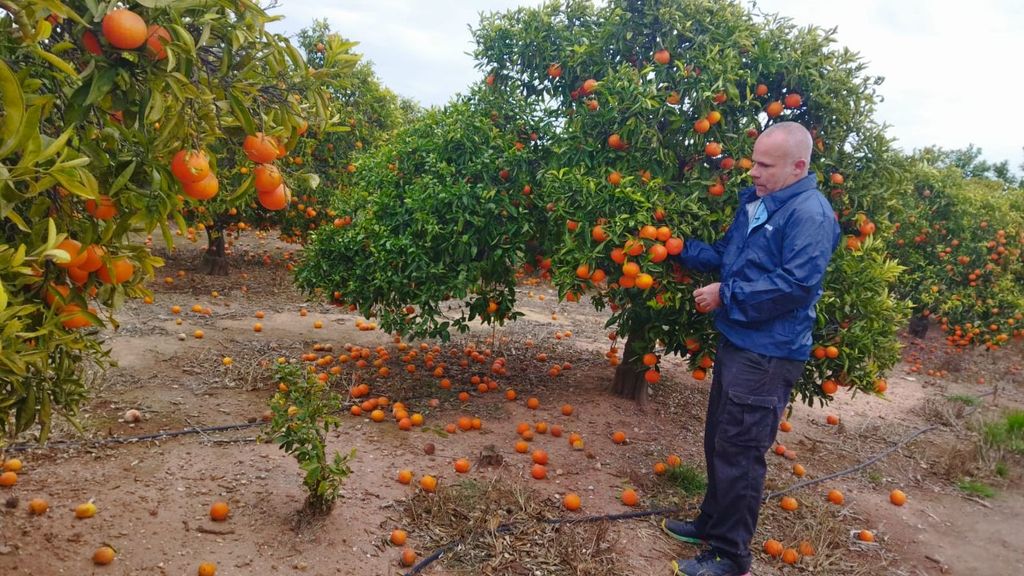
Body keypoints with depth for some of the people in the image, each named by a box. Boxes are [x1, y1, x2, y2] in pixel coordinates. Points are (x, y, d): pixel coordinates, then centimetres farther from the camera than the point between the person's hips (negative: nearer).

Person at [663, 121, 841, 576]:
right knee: (718, 441, 19)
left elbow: (797, 283, -25)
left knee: (739, 452, -2)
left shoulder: (810, 213, -16)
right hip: (735, 342, 10)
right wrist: (680, 249, 3)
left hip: (769, 355, -9)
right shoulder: (755, 202, 12)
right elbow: (726, 255, 19)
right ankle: (713, 523, 36)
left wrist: (726, 295, -19)